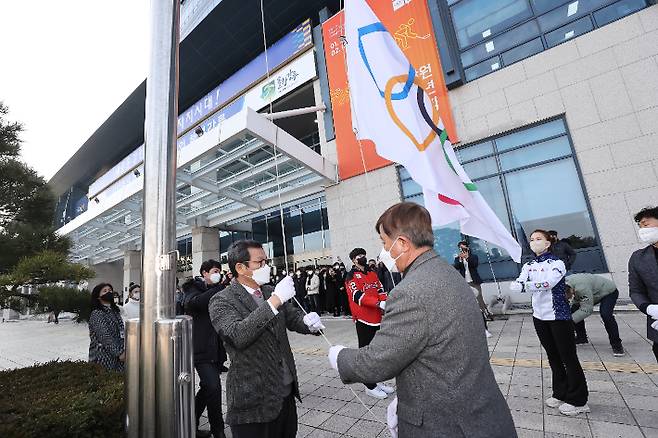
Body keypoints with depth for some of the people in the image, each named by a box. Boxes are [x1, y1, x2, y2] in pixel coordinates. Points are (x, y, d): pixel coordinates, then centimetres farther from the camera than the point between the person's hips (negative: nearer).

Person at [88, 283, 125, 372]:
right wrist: (119, 353, -18)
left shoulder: (115, 311, 12)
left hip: (118, 355, 6)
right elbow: (105, 337, -17)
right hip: (103, 357, -6)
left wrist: (124, 351, 5)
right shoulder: (96, 314, -11)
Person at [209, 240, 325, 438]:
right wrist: (274, 300, -32)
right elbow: (237, 336, -29)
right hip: (253, 399, -6)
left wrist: (309, 322, -19)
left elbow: (293, 317, 3)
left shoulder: (271, 292, 6)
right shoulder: (222, 301, -13)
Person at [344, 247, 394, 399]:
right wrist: (378, 303, -31)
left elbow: (381, 290, 11)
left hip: (377, 318, 7)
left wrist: (385, 302, -10)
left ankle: (377, 381, 33)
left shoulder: (373, 274, 12)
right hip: (363, 320, -7)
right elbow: (357, 296, -22)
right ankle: (369, 386, 19)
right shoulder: (351, 276, -9)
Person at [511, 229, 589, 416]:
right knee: (553, 356, 16)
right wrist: (516, 285, -33)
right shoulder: (528, 266, 6)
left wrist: (523, 286, -40)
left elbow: (548, 283, -29)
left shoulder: (557, 263, -11)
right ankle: (561, 394, 31)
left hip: (559, 316, -5)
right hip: (539, 317, 5)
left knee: (568, 357, 3)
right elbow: (519, 283, -10)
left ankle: (578, 400, 19)